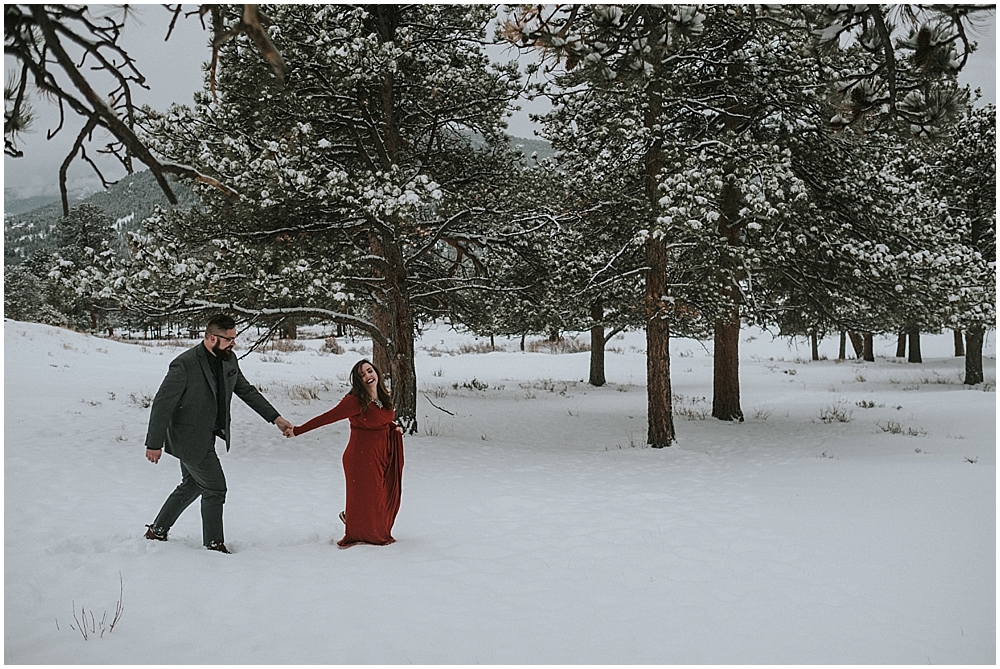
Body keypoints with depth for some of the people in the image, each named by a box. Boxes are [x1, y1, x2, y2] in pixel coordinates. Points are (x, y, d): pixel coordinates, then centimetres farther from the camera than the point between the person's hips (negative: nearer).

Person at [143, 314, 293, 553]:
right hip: (190, 440, -9)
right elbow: (162, 403, -19)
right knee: (215, 489, -3)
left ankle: (157, 531, 36)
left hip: (207, 437, 9)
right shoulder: (185, 365, -23)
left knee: (192, 486, 21)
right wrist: (154, 444, -17)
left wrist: (275, 418, 6)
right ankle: (214, 544, 12)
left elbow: (247, 391, 11)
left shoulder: (229, 360, 0)